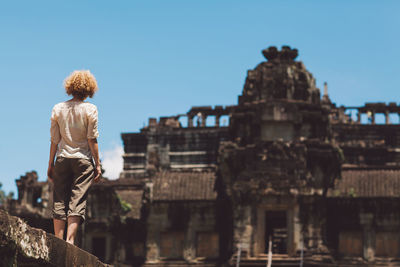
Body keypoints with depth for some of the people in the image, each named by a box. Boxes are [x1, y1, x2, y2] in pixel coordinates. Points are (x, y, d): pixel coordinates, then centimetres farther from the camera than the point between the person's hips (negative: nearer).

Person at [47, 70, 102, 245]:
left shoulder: (58, 109, 5)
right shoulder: (90, 109, -2)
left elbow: (54, 140, 5)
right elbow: (92, 139, -6)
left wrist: (50, 164, 11)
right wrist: (98, 164, -1)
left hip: (62, 159, 3)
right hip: (83, 159, -2)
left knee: (59, 201, 4)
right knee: (77, 201, -5)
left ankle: (58, 242, 0)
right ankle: (70, 240, -15)